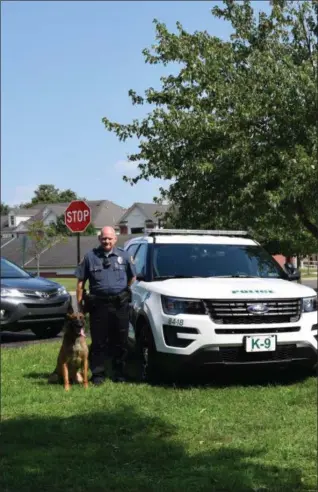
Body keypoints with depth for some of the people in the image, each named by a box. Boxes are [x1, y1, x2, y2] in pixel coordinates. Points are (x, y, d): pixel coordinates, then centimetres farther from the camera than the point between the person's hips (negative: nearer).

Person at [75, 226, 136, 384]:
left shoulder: (124, 256, 9)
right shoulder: (90, 257, 5)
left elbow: (132, 277, 19)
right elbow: (80, 282, 5)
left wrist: (124, 291, 11)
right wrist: (79, 304, 1)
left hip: (120, 304, 1)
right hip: (98, 304, -1)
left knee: (120, 341, 6)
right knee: (98, 342, 1)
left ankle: (119, 373, 16)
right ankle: (97, 374, 9)